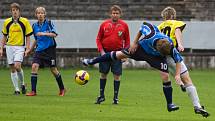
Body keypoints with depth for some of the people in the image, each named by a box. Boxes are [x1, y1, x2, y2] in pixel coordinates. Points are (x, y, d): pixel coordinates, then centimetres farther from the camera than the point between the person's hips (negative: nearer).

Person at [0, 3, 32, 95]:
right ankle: (16, 89, 7)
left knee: (17, 66, -19)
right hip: (9, 47, 3)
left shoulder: (25, 21, -1)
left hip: (20, 47, -3)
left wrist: (27, 49, -6)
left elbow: (28, 36, 2)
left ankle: (22, 84, 4)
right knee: (12, 69, 1)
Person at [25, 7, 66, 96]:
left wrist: (44, 33, -30)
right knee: (34, 66, -13)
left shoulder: (49, 23, -5)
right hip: (39, 50, 4)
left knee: (53, 69, 1)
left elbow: (54, 34, -17)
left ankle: (62, 89, 21)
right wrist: (30, 50, 23)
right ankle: (33, 91, -11)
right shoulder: (35, 26, 9)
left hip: (49, 49, -4)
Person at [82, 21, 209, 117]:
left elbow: (178, 59, -20)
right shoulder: (150, 35, -41)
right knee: (119, 54, -1)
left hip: (157, 57, 0)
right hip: (142, 47, 0)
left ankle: (170, 104, 0)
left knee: (165, 76, -13)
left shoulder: (171, 48, -38)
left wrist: (178, 75, -28)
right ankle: (92, 61, 18)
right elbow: (143, 26, -18)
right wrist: (135, 42, -11)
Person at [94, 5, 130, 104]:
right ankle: (101, 95, 18)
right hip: (105, 52, 1)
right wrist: (101, 51, -6)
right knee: (103, 74, 6)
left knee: (117, 75, -2)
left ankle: (116, 97, 7)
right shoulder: (104, 24, 1)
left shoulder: (124, 25, 0)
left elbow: (127, 40, 6)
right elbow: (98, 39, 6)